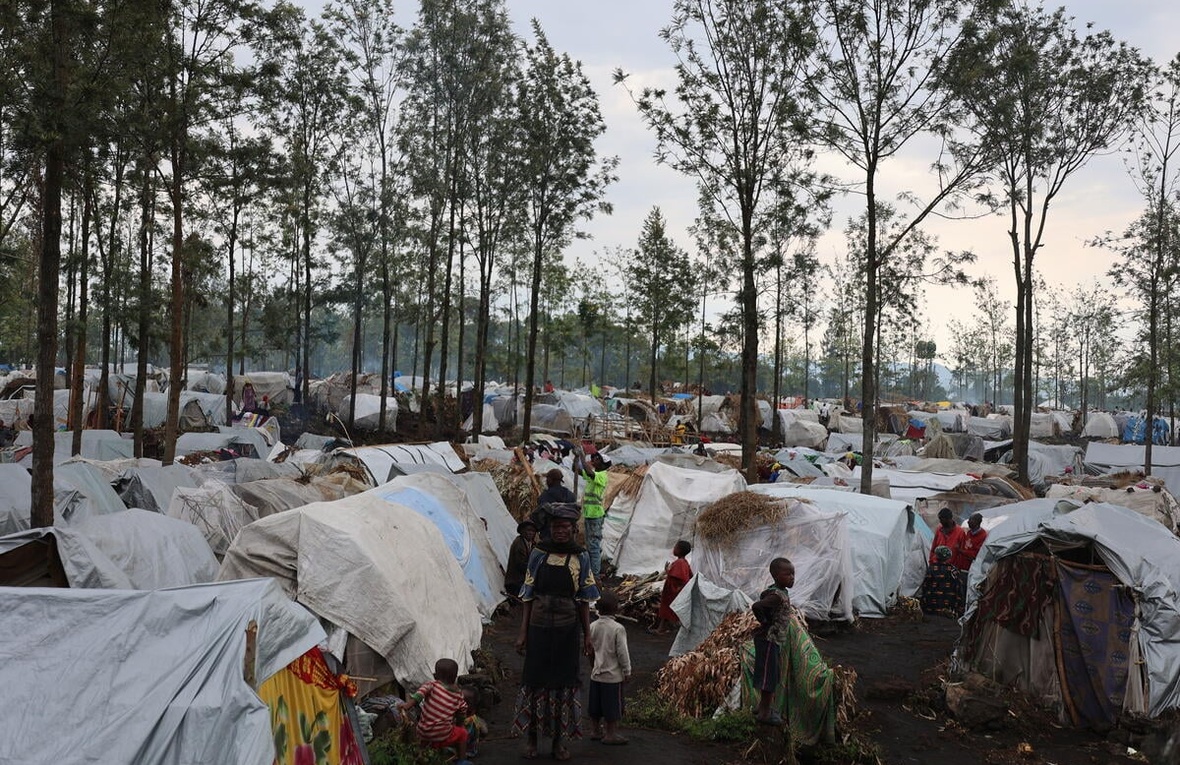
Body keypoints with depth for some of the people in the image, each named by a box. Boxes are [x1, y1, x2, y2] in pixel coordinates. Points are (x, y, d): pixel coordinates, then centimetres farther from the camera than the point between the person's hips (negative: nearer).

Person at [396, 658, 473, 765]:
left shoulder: (433, 685, -5)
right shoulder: (458, 695, 1)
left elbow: (422, 691, -26)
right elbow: (463, 711, 9)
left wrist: (407, 704, -34)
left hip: (422, 734, 1)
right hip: (442, 738, -1)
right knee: (462, 732, 27)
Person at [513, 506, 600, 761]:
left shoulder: (581, 558, 0)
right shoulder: (538, 554, 0)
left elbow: (584, 601, 4)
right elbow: (528, 596, 2)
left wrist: (587, 636, 1)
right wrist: (523, 632, -2)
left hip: (567, 629, 0)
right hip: (539, 627, 0)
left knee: (564, 681, 7)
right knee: (535, 679, 7)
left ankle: (558, 741, 20)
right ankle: (532, 739, 21)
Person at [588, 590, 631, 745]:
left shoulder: (593, 626, -2)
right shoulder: (618, 628, -18)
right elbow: (622, 652, -15)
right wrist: (627, 671, -5)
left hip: (596, 673, 6)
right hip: (613, 675, -6)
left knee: (595, 706, 15)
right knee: (612, 705, 6)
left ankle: (597, 731, 28)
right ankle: (610, 734, 13)